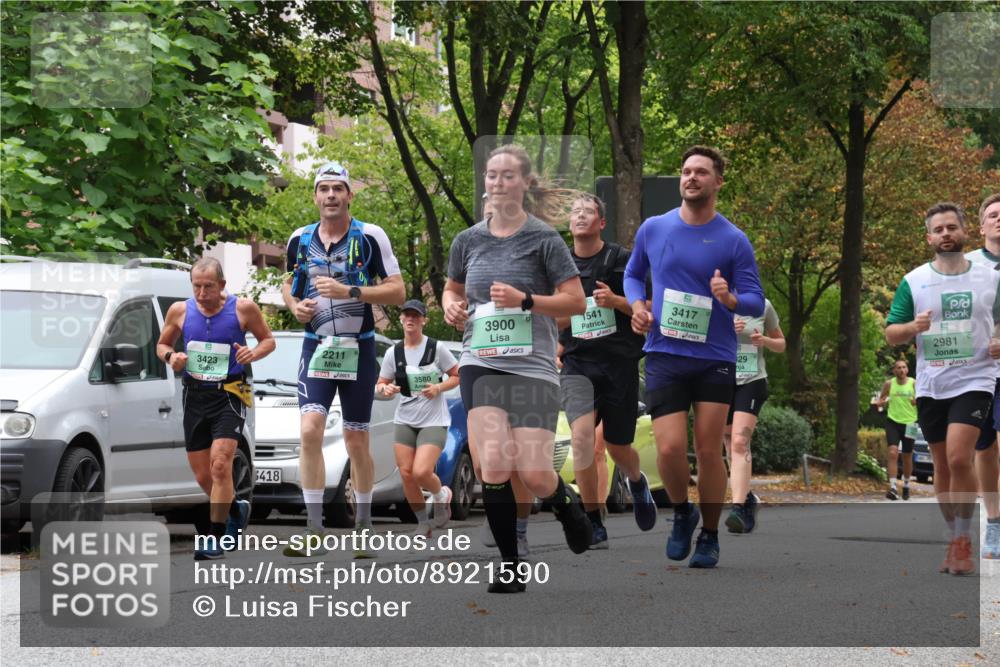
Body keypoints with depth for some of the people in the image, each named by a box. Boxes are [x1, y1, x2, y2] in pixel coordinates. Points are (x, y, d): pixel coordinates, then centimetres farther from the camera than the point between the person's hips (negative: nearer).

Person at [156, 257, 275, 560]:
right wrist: (170, 356, -9)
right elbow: (162, 344, 14)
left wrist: (254, 353, -16)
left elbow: (268, 339, 5)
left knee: (220, 464, -19)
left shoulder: (243, 309, -8)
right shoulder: (180, 311, -1)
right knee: (203, 476, 9)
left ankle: (216, 537, -11)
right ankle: (236, 508, 39)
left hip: (229, 395, -4)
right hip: (195, 396, 4)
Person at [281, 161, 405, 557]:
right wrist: (294, 305, -1)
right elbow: (289, 284, 22)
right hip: (317, 347, 2)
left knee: (356, 440, 4)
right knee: (310, 431, -14)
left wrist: (350, 292, -21)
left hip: (358, 350, -2)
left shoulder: (370, 237, -6)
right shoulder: (300, 239, 5)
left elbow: (397, 291, -8)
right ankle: (314, 531, -10)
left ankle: (364, 525, 20)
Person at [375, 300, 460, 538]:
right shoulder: (393, 353, 4)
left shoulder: (436, 348, -6)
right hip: (405, 420, 4)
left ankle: (441, 495, 15)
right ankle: (423, 522, 15)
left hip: (434, 421, -4)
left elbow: (457, 376, 1)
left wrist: (439, 388, -16)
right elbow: (381, 383, 10)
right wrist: (385, 389, -13)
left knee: (421, 472, -19)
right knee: (406, 473, -3)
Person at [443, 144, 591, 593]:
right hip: (480, 364, 3)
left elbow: (576, 302, -5)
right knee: (494, 467, -12)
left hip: (533, 366, -3)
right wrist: (451, 306, 3)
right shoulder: (468, 240, 9)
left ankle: (565, 503, 30)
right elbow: (453, 287, 26)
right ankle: (511, 567, -1)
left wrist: (524, 300, -17)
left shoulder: (544, 239, -3)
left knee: (535, 476, -7)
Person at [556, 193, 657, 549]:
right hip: (577, 363, 1)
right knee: (582, 433, -22)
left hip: (620, 362, -1)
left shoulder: (622, 260, 0)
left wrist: (615, 301, -16)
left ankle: (638, 483, 46)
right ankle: (594, 523, -13)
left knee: (618, 448, 8)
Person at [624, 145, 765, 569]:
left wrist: (731, 299, -24)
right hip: (664, 355, 1)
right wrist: (637, 304, 1)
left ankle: (709, 537, 18)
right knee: (670, 449, -12)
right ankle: (681, 513, 17)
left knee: (708, 451, 0)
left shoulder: (733, 240, -2)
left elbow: (756, 301, -1)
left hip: (715, 359, -1)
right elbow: (633, 274, 22)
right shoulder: (653, 229, 5)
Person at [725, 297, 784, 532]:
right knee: (732, 448, 8)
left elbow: (781, 344, 14)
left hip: (752, 382, -2)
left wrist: (764, 340, -8)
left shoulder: (762, 306, 4)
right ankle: (749, 499, 31)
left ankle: (738, 508, -29)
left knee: (740, 443, -20)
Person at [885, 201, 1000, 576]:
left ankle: (963, 541, -11)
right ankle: (954, 540, 20)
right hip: (930, 386, 3)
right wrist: (913, 327, -15)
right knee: (942, 465, 8)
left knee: (959, 457, -19)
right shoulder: (913, 282, 5)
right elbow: (891, 335, 7)